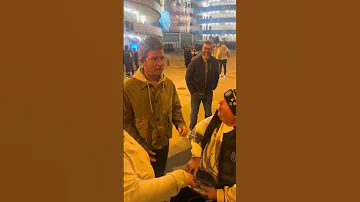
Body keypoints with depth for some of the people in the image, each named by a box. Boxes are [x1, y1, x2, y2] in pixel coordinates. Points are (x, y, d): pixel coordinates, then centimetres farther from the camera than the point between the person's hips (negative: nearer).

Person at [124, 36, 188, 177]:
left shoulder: (168, 84, -5)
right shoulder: (128, 87, -20)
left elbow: (175, 108, 9)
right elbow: (125, 122, -15)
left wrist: (180, 123, -10)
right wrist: (140, 146, -14)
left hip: (163, 145, 4)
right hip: (140, 149, -4)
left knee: (159, 177, 26)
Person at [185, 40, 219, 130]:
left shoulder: (214, 61, -6)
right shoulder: (195, 61, -13)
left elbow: (216, 75, 11)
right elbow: (188, 76, -8)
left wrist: (214, 86, 5)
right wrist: (192, 90, -8)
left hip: (208, 93, 2)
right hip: (196, 92, -2)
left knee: (208, 113, 16)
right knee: (194, 113, 10)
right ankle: (192, 130, 26)